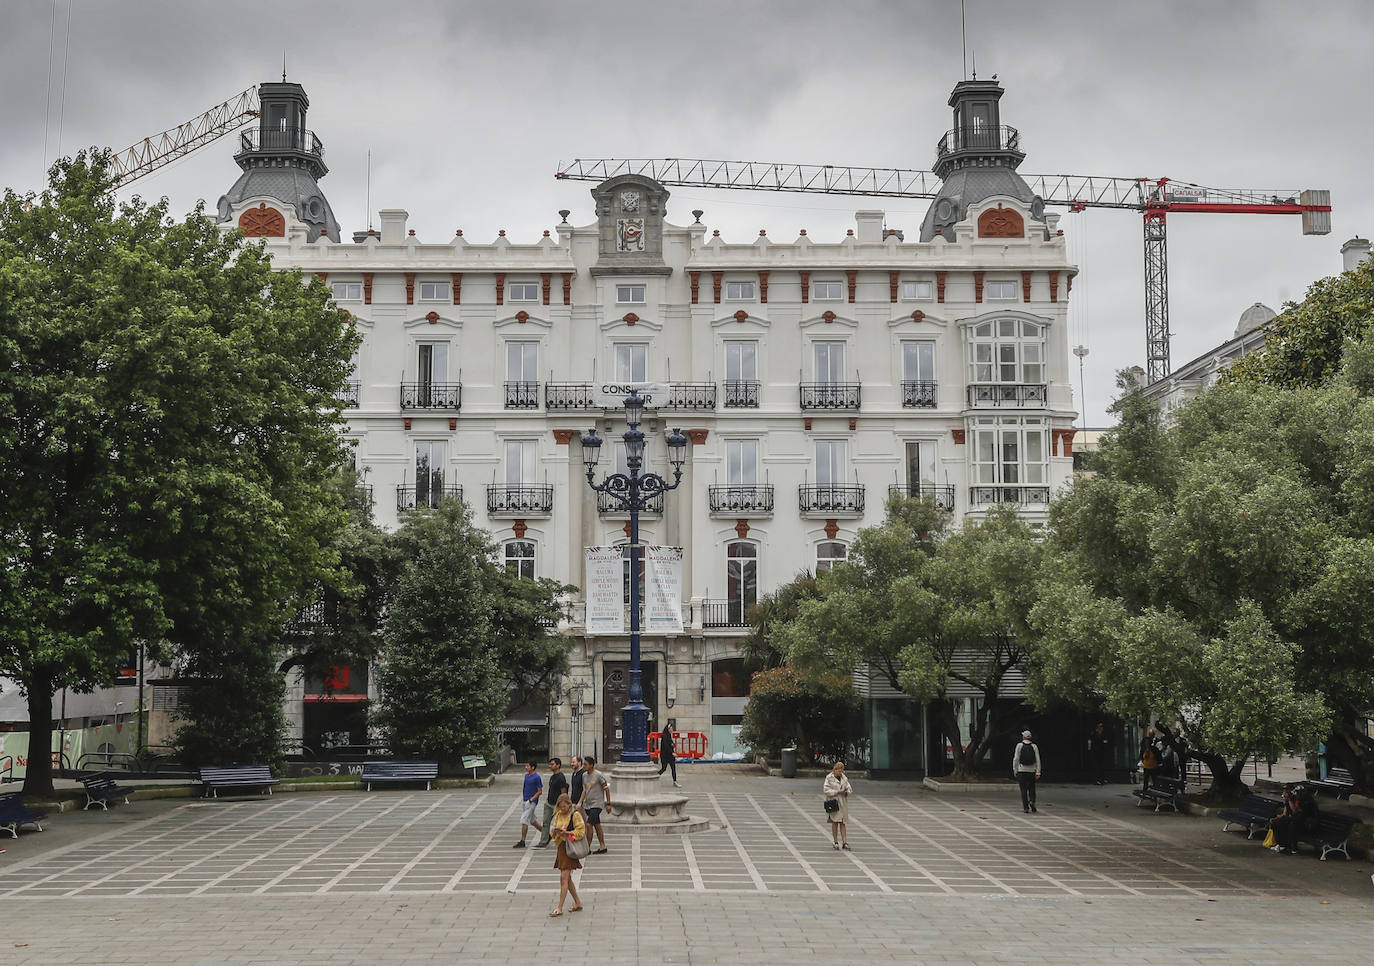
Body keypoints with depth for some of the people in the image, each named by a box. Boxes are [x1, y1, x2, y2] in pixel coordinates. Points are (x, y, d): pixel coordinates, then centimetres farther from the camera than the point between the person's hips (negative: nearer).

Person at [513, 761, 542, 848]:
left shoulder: (536, 777, -14)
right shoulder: (526, 775, 10)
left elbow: (539, 791, -13)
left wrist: (531, 800, -18)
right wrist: (522, 798, 13)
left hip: (531, 802, -9)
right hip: (524, 801, 9)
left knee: (524, 821, -9)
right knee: (531, 820, 17)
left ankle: (522, 842, -4)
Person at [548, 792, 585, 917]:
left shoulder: (575, 815, -9)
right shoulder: (558, 815, 12)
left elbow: (581, 832, -13)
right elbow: (554, 833, 18)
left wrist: (567, 833, -22)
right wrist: (555, 831, -5)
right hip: (561, 848, 8)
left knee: (564, 877, -10)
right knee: (567, 878, 12)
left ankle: (559, 908, -10)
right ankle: (578, 903, 25)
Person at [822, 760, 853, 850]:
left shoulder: (844, 778, 11)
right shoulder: (829, 778, -4)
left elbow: (849, 788, 13)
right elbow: (826, 790, -11)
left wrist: (846, 792, -10)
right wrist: (837, 792, -17)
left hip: (843, 802, 4)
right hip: (833, 801, -4)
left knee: (842, 823, 3)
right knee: (835, 822, -2)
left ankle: (845, 843, 0)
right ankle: (835, 842, 7)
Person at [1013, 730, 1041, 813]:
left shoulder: (1019, 746, -2)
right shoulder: (1034, 746, 3)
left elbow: (1016, 759, -4)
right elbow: (1038, 760, -1)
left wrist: (1015, 771, 3)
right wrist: (1038, 772, 1)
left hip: (1021, 770, -1)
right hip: (1031, 771, 1)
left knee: (1023, 790, 2)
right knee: (1031, 788, 12)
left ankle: (1025, 807, -1)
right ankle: (1032, 801, -11)